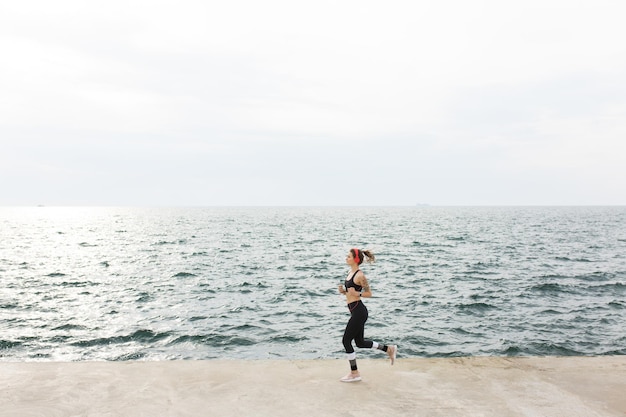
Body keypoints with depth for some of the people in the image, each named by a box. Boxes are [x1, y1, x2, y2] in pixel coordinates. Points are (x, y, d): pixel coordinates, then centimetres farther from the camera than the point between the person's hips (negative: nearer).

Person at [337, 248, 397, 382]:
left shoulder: (360, 275, -16)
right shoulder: (350, 272, 11)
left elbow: (369, 293, -10)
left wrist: (356, 293, -24)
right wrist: (343, 291, 1)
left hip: (359, 311, -10)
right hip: (355, 311, 10)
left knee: (346, 341, -1)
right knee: (360, 342, 17)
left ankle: (354, 374, 13)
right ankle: (389, 349, 28)